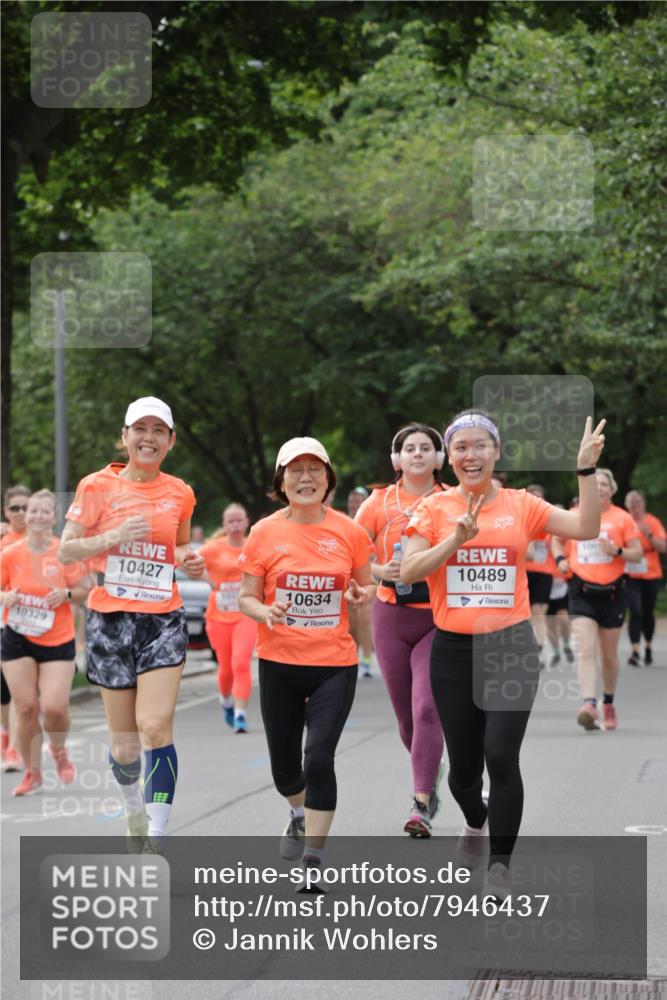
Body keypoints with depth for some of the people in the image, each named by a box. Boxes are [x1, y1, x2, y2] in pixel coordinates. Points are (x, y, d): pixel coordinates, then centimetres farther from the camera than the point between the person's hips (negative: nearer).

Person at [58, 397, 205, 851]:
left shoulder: (180, 493, 8)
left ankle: (156, 835, -16)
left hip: (164, 619, 1)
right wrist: (113, 537, -18)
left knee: (156, 726, -17)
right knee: (124, 739, 6)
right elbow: (66, 550, -3)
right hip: (111, 618, -1)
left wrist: (189, 559, 2)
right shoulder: (98, 486, 0)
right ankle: (134, 806, 36)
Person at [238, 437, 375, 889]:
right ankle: (300, 815, 46)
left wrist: (362, 595, -12)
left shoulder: (350, 532, -2)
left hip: (335, 664, -1)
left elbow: (367, 589, 11)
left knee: (319, 758, -15)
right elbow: (247, 598, 4)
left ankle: (313, 860, -4)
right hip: (279, 663, 1)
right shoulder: (264, 533, -2)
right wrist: (266, 612, -18)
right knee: (284, 764, 12)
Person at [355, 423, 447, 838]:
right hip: (392, 616, 2)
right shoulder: (379, 503, 3)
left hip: (441, 619, -2)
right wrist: (381, 571, -14)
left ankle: (421, 805, -15)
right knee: (406, 714, 10)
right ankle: (431, 775, 39)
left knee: (427, 708, -16)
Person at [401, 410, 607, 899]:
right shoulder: (435, 508, 2)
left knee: (501, 756, -14)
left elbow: (586, 528, -4)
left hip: (511, 645, -1)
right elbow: (409, 571, -5)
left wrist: (586, 468, -11)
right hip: (453, 651, 1)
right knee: (463, 763, 8)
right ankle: (476, 822, 43)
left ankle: (500, 864, 0)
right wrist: (455, 539, -17)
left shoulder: (521, 505, 3)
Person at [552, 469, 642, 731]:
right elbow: (558, 539, 21)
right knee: (585, 650, -16)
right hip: (582, 591, 0)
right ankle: (588, 704, -29)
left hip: (612, 591, 0)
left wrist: (618, 551, -18)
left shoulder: (622, 518, 0)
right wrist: (561, 558, 2)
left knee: (608, 654, 10)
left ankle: (608, 704, 30)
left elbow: (637, 553, 1)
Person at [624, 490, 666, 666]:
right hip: (630, 576, -1)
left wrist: (649, 535, -20)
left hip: (651, 575, 1)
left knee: (648, 613, 10)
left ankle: (648, 647, 29)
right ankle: (635, 651, -16)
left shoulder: (653, 522, -1)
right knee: (636, 611, -15)